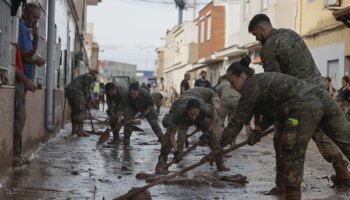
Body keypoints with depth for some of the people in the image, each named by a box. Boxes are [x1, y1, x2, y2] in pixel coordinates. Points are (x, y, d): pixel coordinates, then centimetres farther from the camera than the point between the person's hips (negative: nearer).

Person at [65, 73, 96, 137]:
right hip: (76, 92, -9)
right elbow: (86, 89, -1)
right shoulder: (90, 76, 14)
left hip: (68, 91, 9)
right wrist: (86, 101, 4)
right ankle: (80, 130, -11)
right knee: (80, 111, -7)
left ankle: (74, 130, 21)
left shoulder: (81, 77, 37)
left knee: (74, 111, 17)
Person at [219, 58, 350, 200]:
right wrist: (259, 130, 29)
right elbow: (274, 109, 39)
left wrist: (219, 147, 17)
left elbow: (237, 122, 7)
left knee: (292, 155, 4)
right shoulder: (262, 81, 30)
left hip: (304, 106, -9)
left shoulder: (250, 88, 4)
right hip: (321, 96, 9)